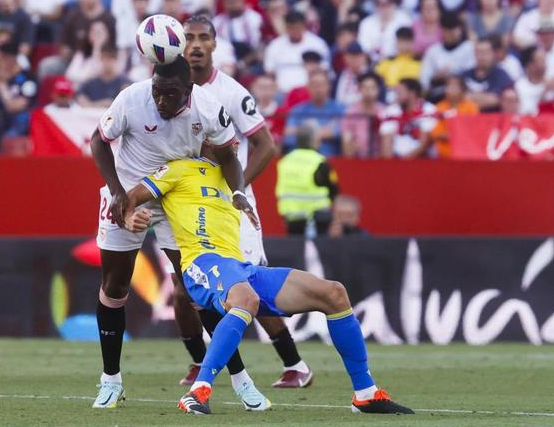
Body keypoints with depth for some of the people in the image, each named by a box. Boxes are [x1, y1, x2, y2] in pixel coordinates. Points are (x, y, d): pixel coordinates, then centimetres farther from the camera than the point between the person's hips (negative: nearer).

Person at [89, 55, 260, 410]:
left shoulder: (209, 110, -24)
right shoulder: (132, 100, -28)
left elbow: (227, 155, -8)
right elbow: (100, 141, -11)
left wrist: (238, 192, -26)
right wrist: (117, 191, -19)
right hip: (128, 195, 0)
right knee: (114, 285, 3)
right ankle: (111, 379, 15)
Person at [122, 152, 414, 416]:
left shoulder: (227, 178, 31)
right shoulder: (181, 169, 11)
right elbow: (127, 200, 6)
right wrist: (131, 219, -16)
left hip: (242, 268, 8)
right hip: (205, 262, -8)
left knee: (333, 293, -2)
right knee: (247, 298, -43)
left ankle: (365, 394, 5)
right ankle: (198, 393, -48)